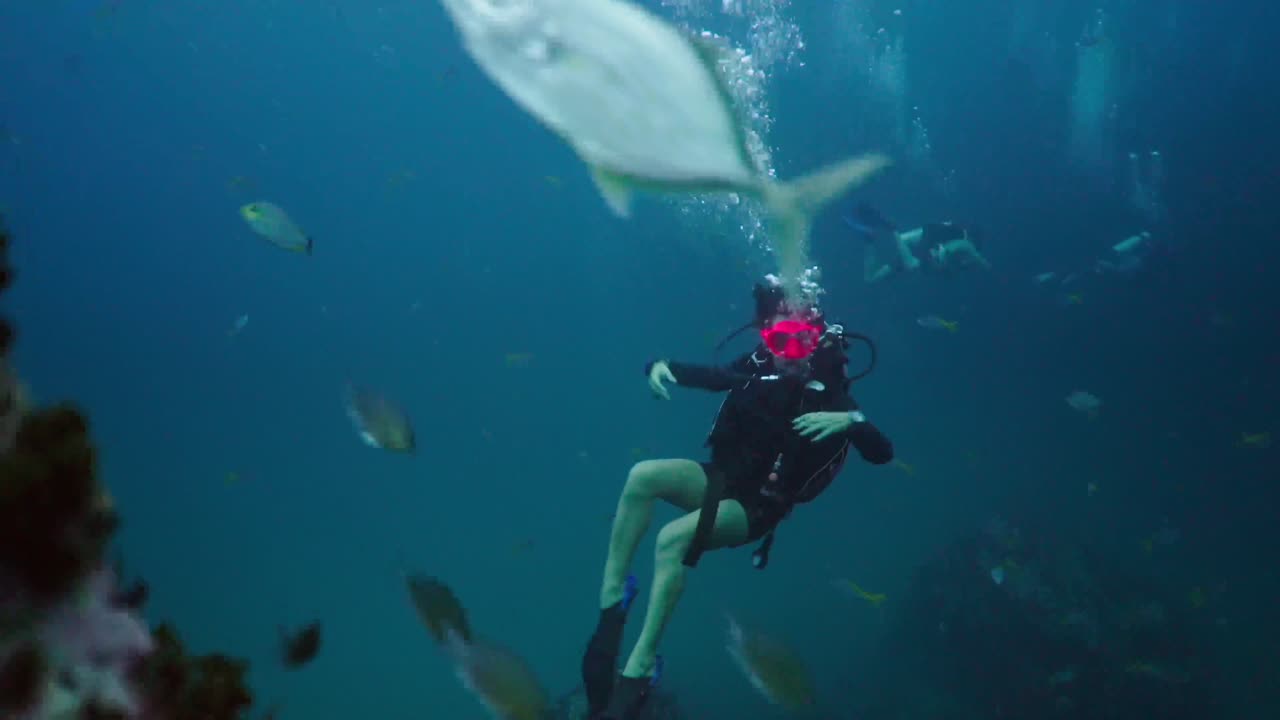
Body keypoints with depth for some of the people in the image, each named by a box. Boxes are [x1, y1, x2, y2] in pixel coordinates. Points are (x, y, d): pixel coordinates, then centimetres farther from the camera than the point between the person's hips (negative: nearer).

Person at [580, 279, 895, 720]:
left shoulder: (830, 394, -15)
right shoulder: (756, 369, -3)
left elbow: (881, 453, -23)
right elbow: (699, 375, 7)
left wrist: (851, 420, -43)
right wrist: (659, 366, -14)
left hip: (757, 505, -5)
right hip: (721, 479, 5)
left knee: (673, 539, -30)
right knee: (643, 475, -24)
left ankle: (636, 675, -26)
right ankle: (610, 605, -21)